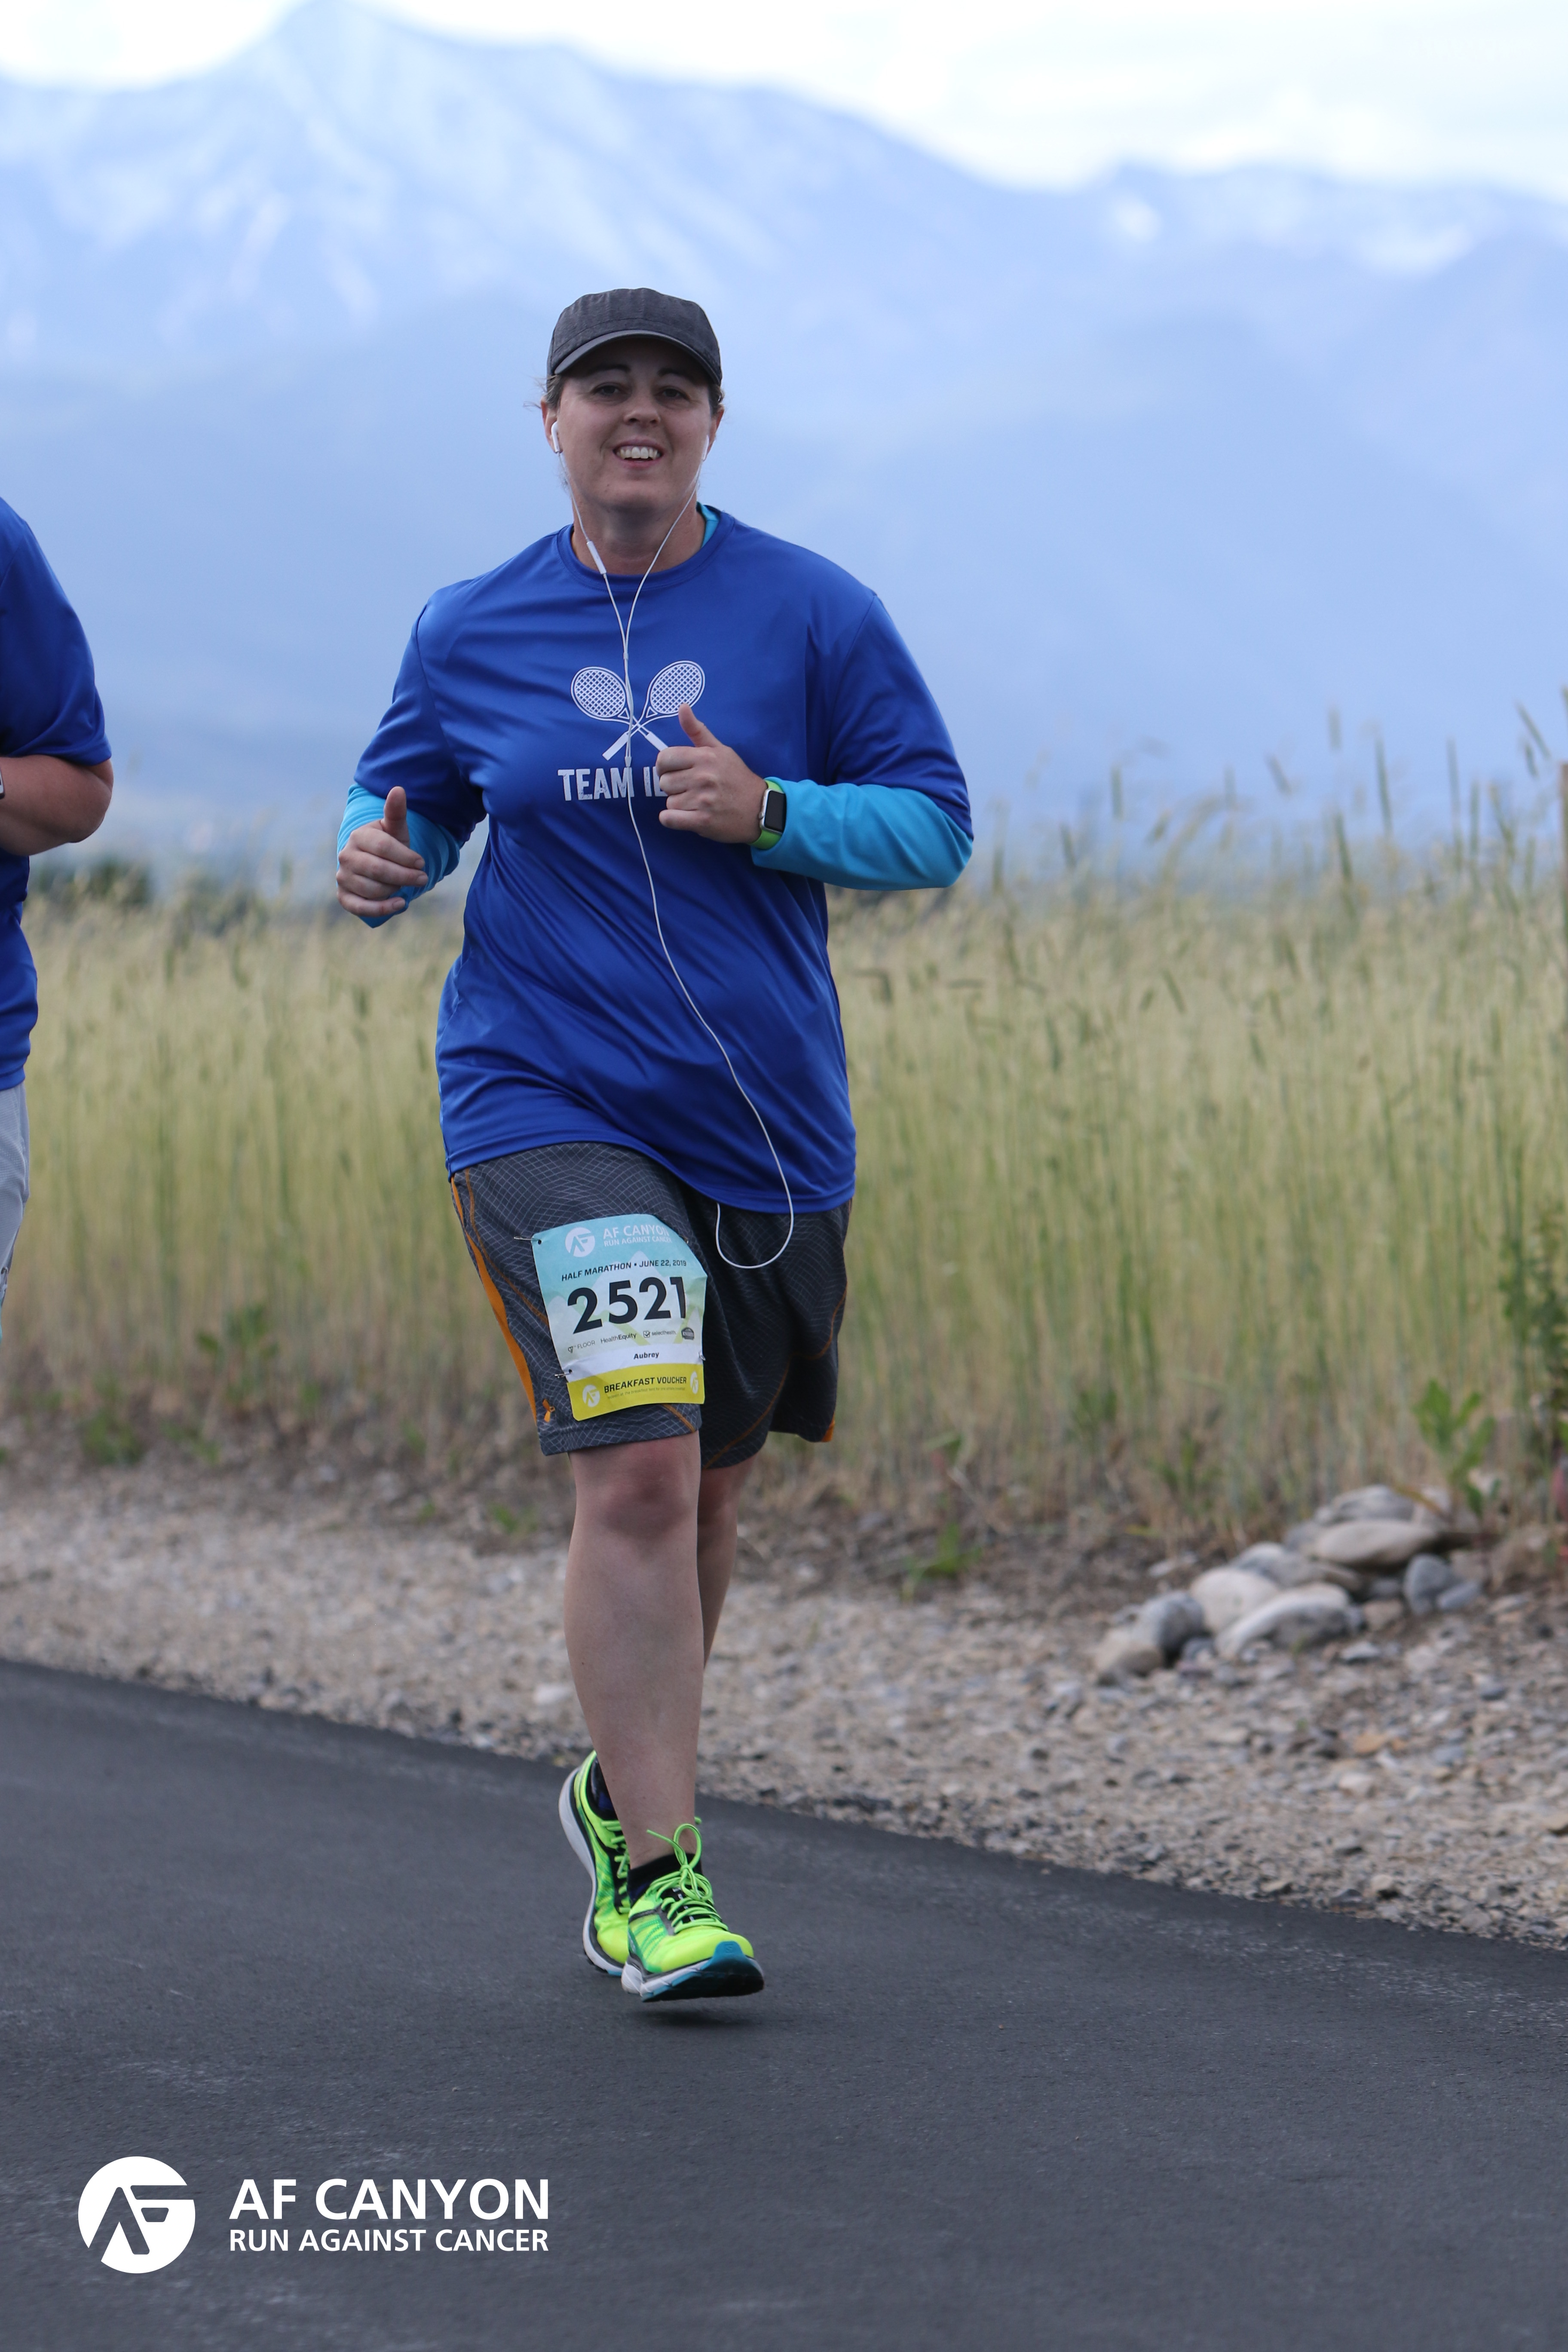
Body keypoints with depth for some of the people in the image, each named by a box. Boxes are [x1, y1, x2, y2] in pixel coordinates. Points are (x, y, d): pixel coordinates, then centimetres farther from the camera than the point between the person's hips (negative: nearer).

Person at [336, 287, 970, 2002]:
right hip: (548, 1107, -2)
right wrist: (378, 862, -9)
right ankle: (654, 1877, -12)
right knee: (634, 1478, -17)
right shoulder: (470, 634, 3)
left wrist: (767, 812, -15)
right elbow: (409, 803, 15)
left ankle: (623, 1782, 39)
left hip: (768, 1124, 2)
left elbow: (934, 827, 2)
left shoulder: (815, 616, 1)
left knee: (704, 1483, 14)